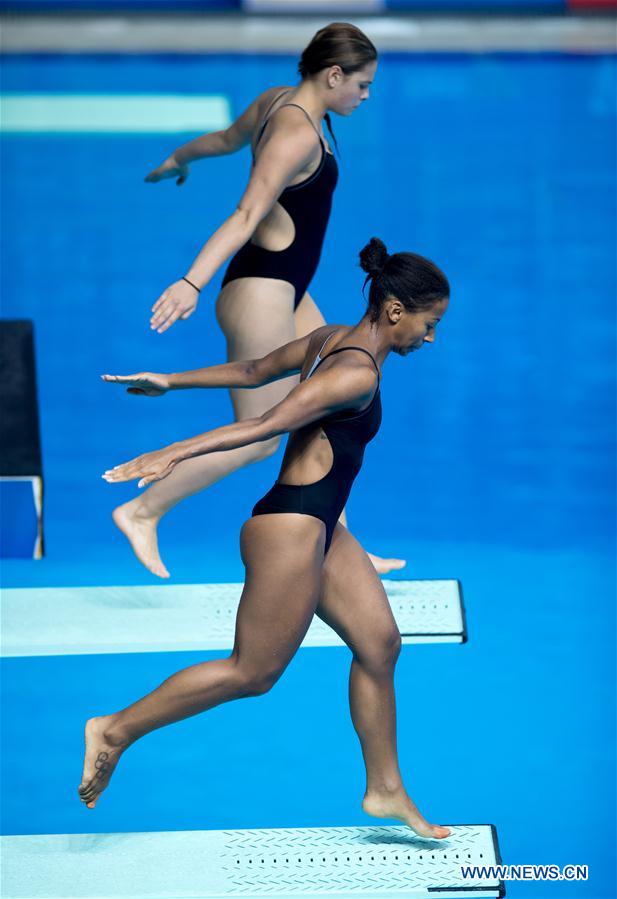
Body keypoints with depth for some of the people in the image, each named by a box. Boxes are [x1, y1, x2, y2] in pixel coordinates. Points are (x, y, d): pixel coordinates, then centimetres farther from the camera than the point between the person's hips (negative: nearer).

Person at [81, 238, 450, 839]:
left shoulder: (332, 340, 9)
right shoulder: (358, 373, -20)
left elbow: (253, 371, 19)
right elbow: (269, 424, -27)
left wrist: (172, 382, 29)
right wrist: (174, 456, -31)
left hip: (319, 527, 10)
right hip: (291, 528, -10)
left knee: (379, 643, 10)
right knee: (253, 672, -1)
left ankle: (384, 789, 18)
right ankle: (116, 731, 8)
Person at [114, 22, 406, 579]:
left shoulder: (279, 101, 6)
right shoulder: (299, 134, -22)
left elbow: (228, 138, 26)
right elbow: (247, 215, -31)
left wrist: (178, 161, 46)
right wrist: (194, 283, -38)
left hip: (286, 291, 11)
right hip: (261, 292, -11)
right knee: (257, 438, -3)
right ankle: (142, 512, 7)